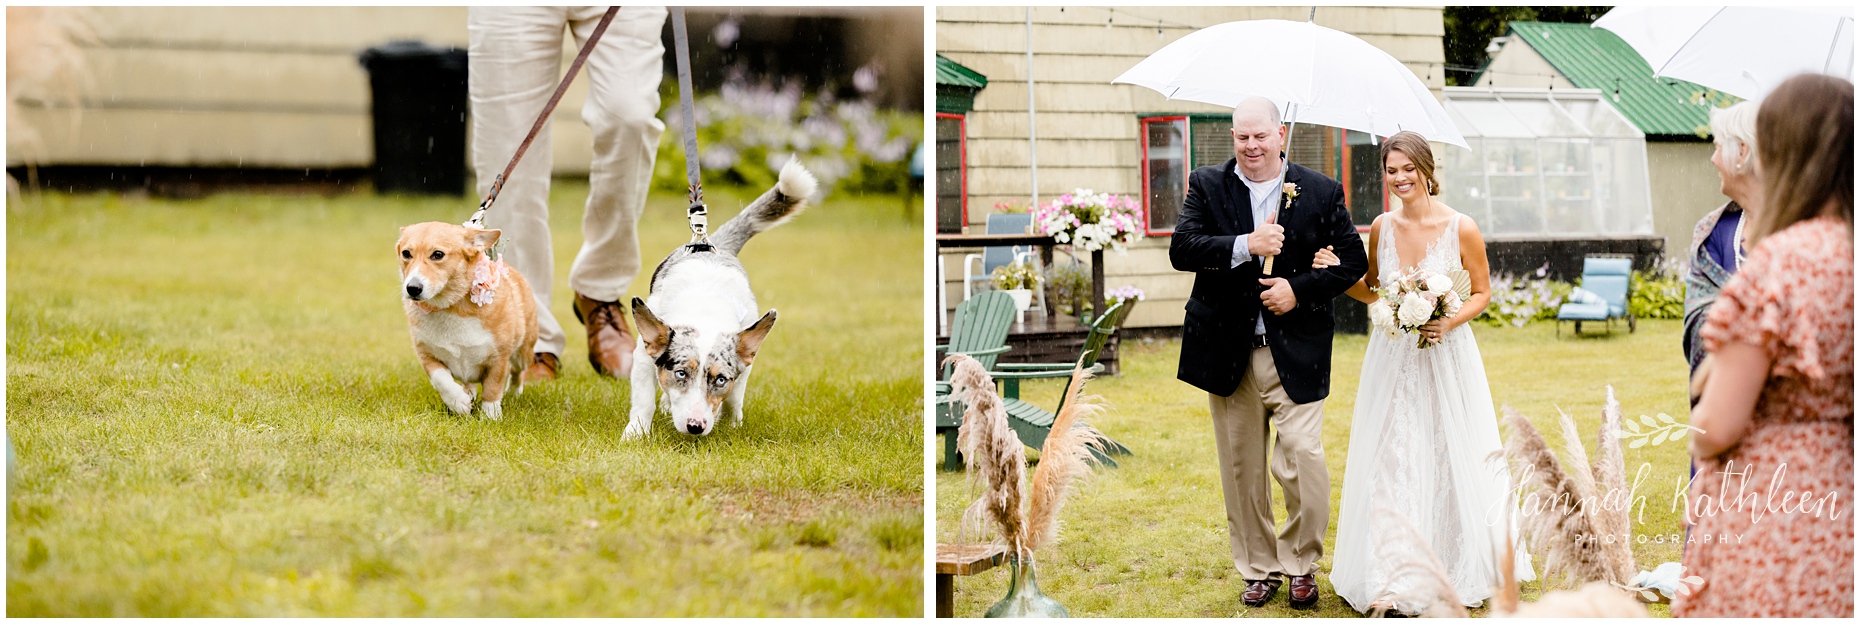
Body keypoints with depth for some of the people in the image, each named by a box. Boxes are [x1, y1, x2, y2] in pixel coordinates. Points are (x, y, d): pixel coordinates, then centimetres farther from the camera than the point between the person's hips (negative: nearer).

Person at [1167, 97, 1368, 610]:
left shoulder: (1321, 192, 3)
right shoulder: (1207, 186, 4)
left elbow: (1353, 259, 5)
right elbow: (1181, 249, -9)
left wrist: (1300, 289, -10)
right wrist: (1245, 245, -22)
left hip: (1296, 351, -2)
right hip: (1229, 352, 2)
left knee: (1303, 458, -10)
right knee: (1241, 468, 9)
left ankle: (1301, 562, 10)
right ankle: (1258, 568, 22)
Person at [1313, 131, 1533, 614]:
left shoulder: (1461, 229, -10)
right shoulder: (1382, 228, 1)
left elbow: (1483, 292, 0)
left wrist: (1450, 322, -17)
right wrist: (1338, 274, -4)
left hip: (1445, 355, -3)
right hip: (1392, 359, 3)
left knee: (1448, 460, 4)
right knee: (1390, 461, 0)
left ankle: (1457, 573, 21)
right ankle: (1391, 579, 3)